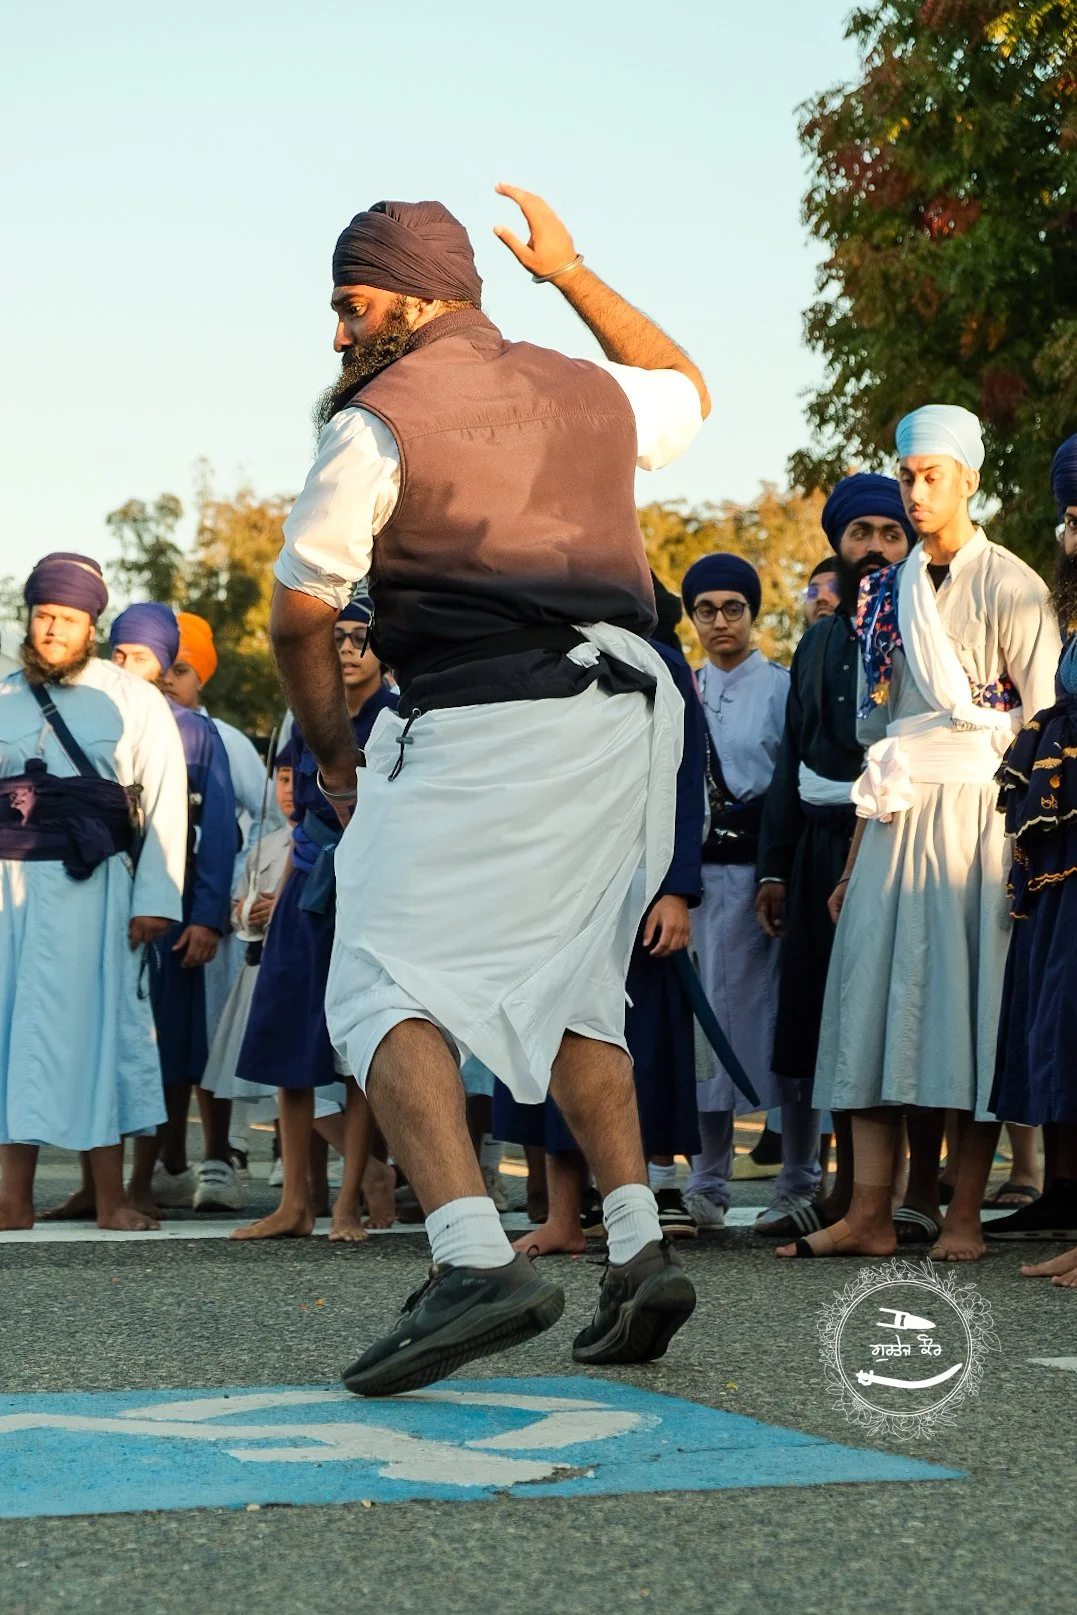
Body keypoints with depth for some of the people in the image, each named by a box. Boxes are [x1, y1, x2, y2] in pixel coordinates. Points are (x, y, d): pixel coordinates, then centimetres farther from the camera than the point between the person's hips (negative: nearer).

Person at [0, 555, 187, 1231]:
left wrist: (155, 898, -7)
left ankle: (110, 1199, 0)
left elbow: (166, 802, 1)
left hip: (93, 888, -3)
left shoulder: (133, 700, 5)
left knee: (95, 1021, -4)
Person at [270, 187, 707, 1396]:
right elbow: (688, 393, 41)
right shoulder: (591, 393, 17)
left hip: (481, 722, -7)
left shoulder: (377, 424, -1)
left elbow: (298, 613, 2)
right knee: (571, 988, 20)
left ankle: (474, 1261, -25)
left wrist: (332, 751, 17)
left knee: (386, 988, -7)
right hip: (624, 715, 7)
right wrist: (570, 271, 40)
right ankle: (639, 1251, 12)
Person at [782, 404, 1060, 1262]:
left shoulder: (1009, 586, 0)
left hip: (975, 813, -5)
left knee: (972, 994, -6)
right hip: (896, 816, 5)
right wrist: (856, 855, 13)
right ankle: (870, 1214, -2)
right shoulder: (889, 592, 16)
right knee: (878, 990, -2)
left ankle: (964, 1215, -1)